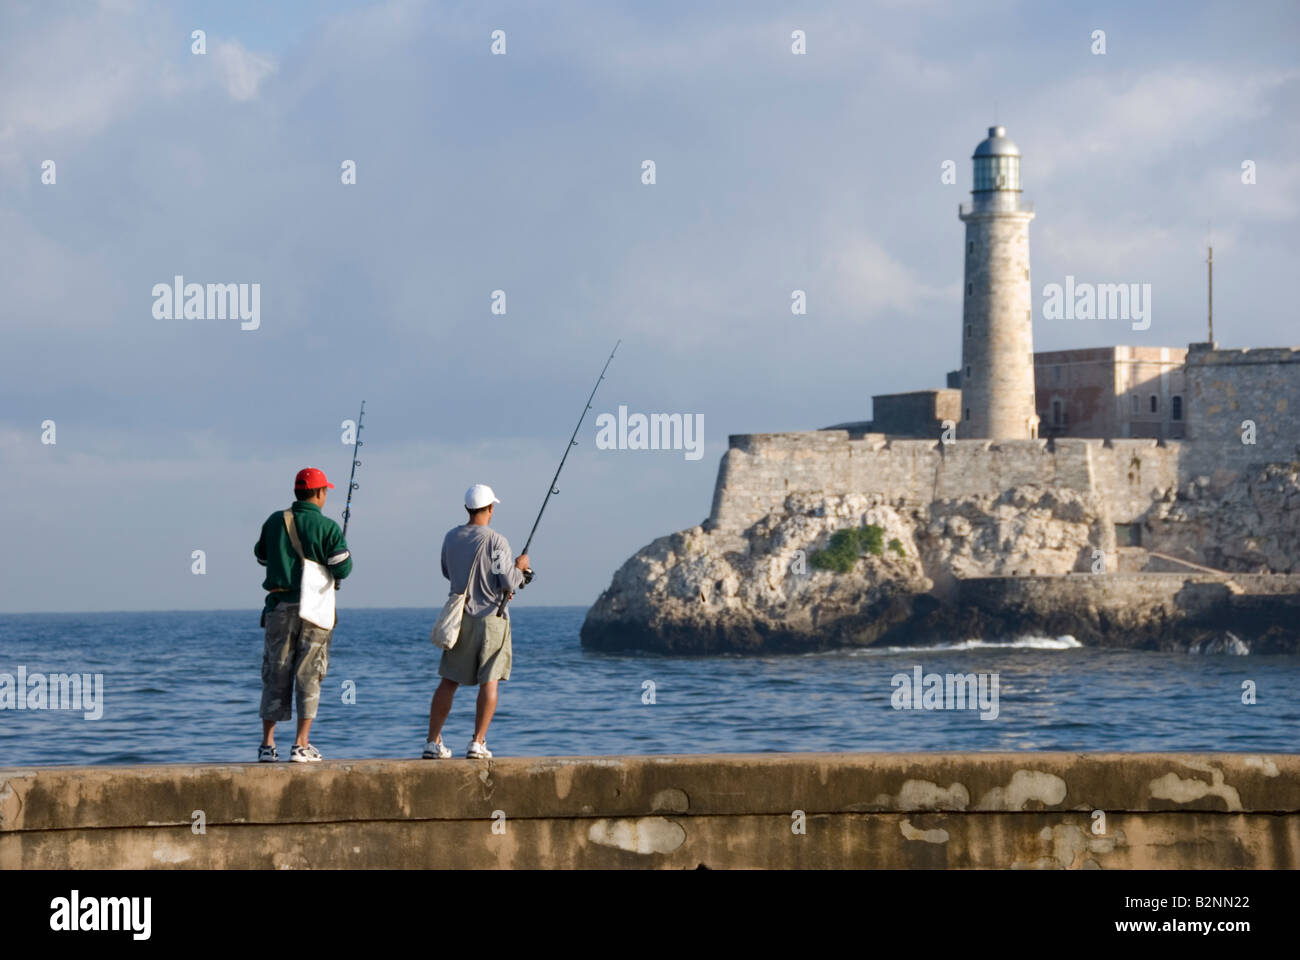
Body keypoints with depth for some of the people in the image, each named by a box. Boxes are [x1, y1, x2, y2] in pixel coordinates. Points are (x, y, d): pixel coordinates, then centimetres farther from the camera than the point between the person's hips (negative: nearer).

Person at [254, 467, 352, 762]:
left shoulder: (275, 521, 5)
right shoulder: (327, 527, -7)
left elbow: (262, 556, 18)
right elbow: (342, 569, -9)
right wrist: (345, 554, 13)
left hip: (279, 606, 3)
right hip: (314, 608, -3)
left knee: (276, 675, 8)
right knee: (308, 677, 1)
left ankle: (267, 744, 6)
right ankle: (301, 746, -3)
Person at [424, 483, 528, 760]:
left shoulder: (451, 538, 4)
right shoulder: (495, 541, -13)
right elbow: (508, 583, -15)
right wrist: (519, 567, 5)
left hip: (460, 618, 5)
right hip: (490, 616, -5)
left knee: (448, 682, 9)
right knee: (489, 682, 1)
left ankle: (433, 743, 6)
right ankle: (478, 743, -4)